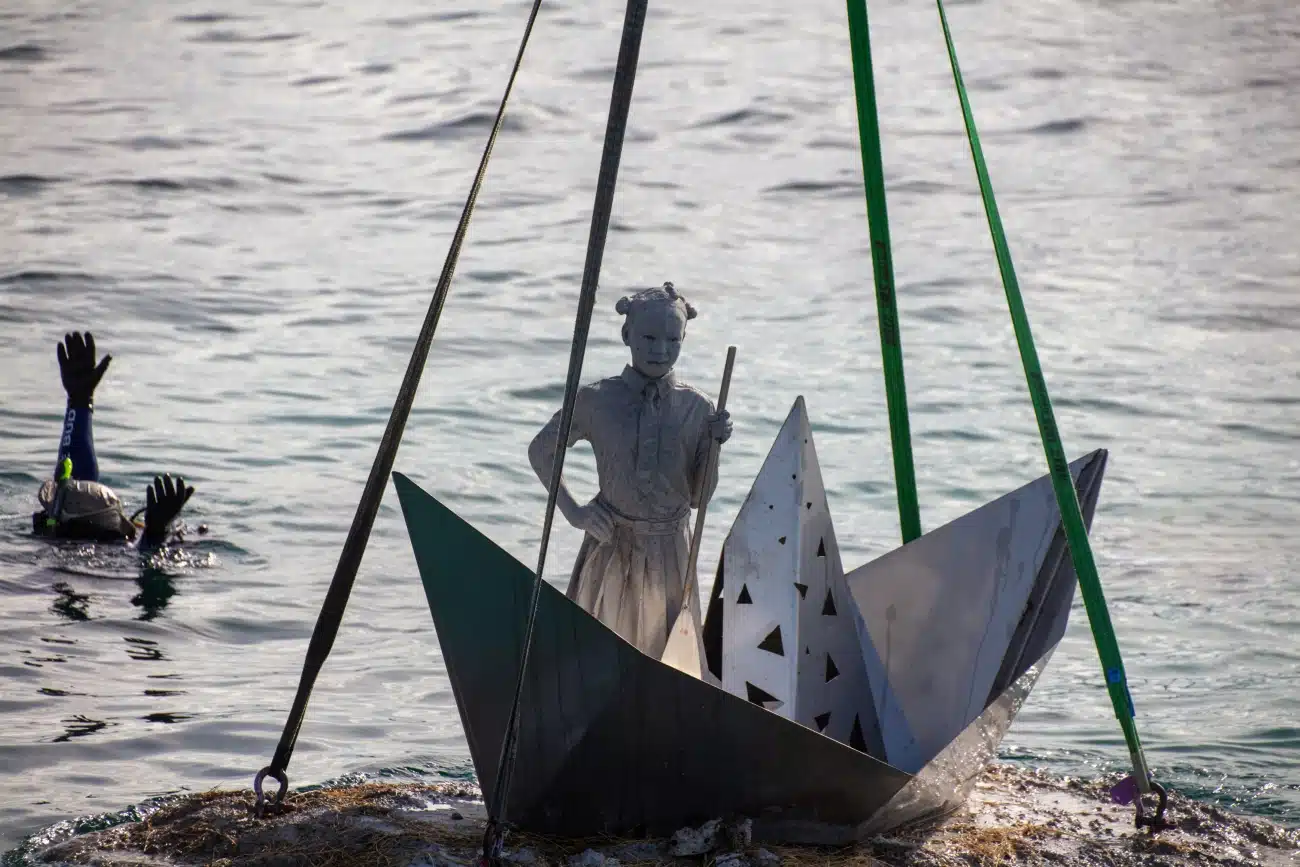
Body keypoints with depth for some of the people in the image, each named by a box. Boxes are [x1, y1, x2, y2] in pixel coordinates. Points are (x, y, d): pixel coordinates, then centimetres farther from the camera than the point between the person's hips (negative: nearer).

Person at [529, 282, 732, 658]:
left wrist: (713, 445, -13)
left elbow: (699, 497, 2)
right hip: (611, 549, -1)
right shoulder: (596, 400, -6)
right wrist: (572, 511, 0)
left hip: (671, 554, 1)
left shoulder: (695, 408, -2)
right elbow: (541, 451, 9)